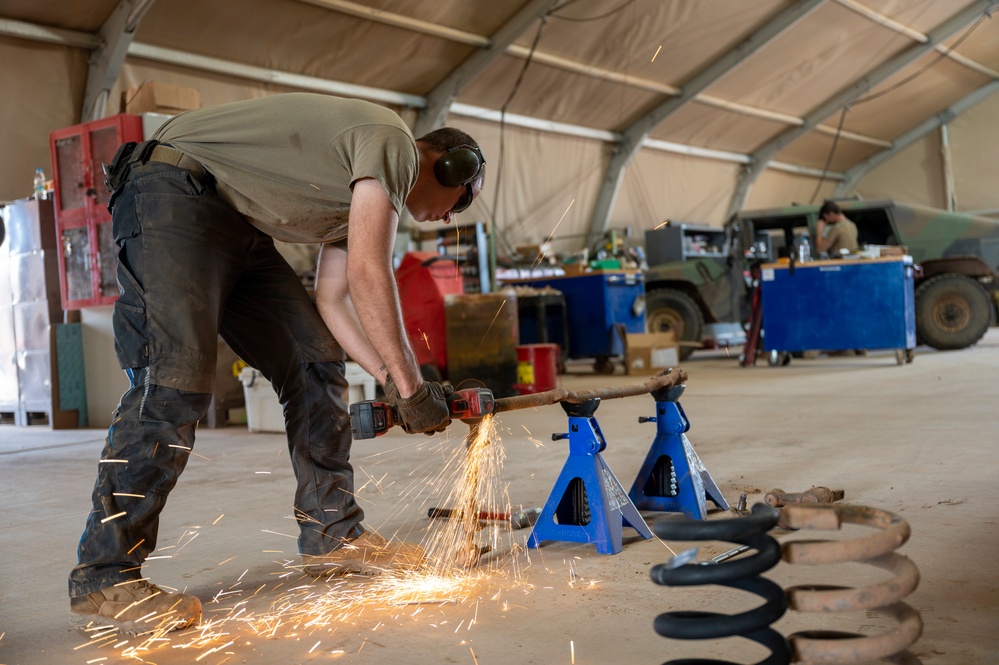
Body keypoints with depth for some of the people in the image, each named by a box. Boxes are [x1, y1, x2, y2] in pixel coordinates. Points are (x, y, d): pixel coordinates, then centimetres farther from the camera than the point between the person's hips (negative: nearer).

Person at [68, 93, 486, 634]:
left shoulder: (364, 194, 20)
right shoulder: (393, 144, -10)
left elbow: (331, 300, 14)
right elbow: (368, 273, -20)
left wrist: (391, 380, 4)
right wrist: (412, 388, -14)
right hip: (174, 191, -10)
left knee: (316, 362, 4)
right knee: (173, 380, -21)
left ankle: (331, 536, 11)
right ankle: (102, 580, -16)